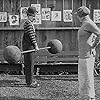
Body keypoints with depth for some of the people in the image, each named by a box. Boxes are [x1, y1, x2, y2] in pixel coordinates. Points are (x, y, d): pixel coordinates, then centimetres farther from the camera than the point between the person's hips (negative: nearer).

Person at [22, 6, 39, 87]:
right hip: (28, 46, -10)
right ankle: (30, 82, -4)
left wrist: (35, 45, 25)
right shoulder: (28, 23, -15)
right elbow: (31, 35, -20)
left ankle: (29, 81, 20)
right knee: (29, 63, -7)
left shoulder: (30, 23, 18)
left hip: (30, 45, 10)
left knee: (28, 64, 13)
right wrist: (35, 45, -21)